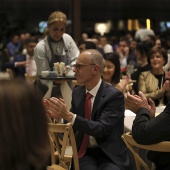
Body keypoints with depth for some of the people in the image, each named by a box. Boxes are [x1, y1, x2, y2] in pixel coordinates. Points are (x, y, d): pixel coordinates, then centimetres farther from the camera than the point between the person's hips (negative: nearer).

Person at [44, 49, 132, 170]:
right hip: (84, 152, 3)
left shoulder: (114, 95, -11)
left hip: (110, 155, -3)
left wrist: (69, 115, -29)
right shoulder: (77, 92, 5)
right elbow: (71, 128, 9)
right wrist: (59, 116, -12)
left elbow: (102, 129, -22)